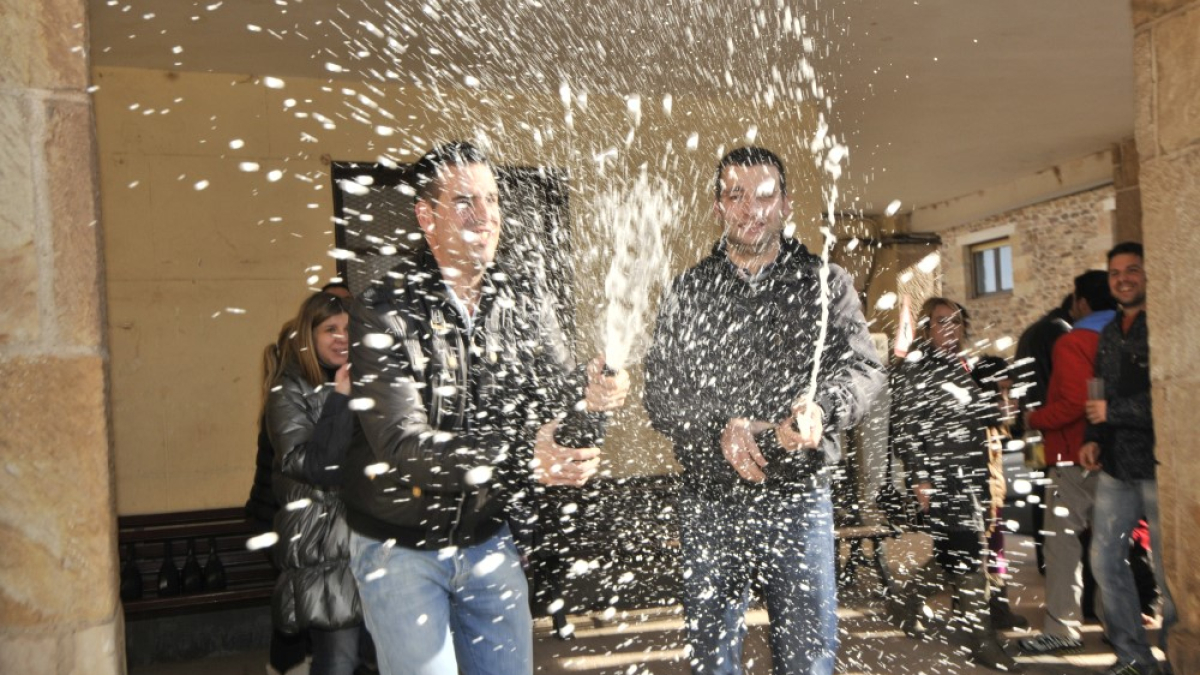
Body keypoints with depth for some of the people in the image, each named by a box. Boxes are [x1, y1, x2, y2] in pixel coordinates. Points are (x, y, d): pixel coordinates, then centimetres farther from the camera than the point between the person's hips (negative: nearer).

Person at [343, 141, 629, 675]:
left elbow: (558, 384, -6)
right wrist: (520, 458, -38)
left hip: (490, 539, 5)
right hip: (403, 547, -4)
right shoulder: (386, 310, -17)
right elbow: (402, 441, -26)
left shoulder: (524, 301, 0)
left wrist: (589, 392, -31)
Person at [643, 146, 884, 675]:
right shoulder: (688, 291, 6)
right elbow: (659, 392, 0)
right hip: (708, 502, 1)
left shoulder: (824, 284, 5)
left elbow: (863, 367, -7)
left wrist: (820, 408, -29)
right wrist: (719, 428, -18)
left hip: (799, 498, -1)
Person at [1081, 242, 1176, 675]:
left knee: (1168, 571, 0)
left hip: (1157, 464, -7)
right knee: (1106, 560, 9)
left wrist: (1114, 412, -13)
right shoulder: (1109, 335, 16)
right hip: (1116, 465, 7)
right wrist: (1094, 439, 6)